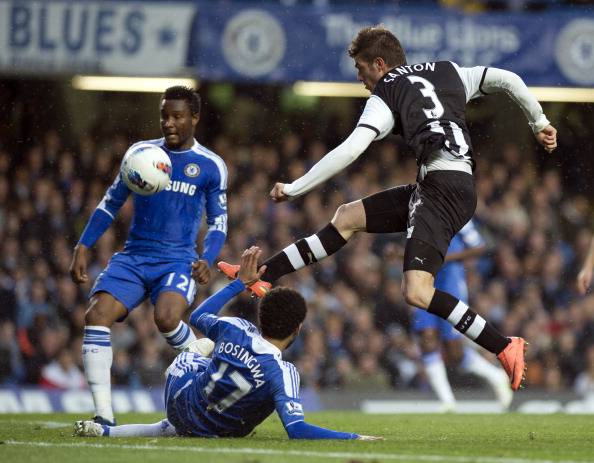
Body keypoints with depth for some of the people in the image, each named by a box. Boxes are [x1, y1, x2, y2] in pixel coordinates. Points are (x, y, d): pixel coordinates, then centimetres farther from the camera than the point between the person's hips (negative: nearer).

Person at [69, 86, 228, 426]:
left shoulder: (211, 166, 2)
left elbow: (218, 222, 5)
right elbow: (111, 203, 15)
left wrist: (207, 260, -13)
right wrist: (83, 248, 8)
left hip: (178, 262, -3)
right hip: (134, 256, 3)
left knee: (167, 318, -33)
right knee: (97, 315, -20)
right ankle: (104, 414, -18)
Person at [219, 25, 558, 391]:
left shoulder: (385, 95, 2)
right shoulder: (448, 73, 21)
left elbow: (350, 151, -6)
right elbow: (508, 79, 16)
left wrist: (293, 189, -1)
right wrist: (539, 122, 27)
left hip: (444, 186, -9)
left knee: (417, 292, -19)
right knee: (347, 218, 15)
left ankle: (506, 347, -15)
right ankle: (263, 276, 16)